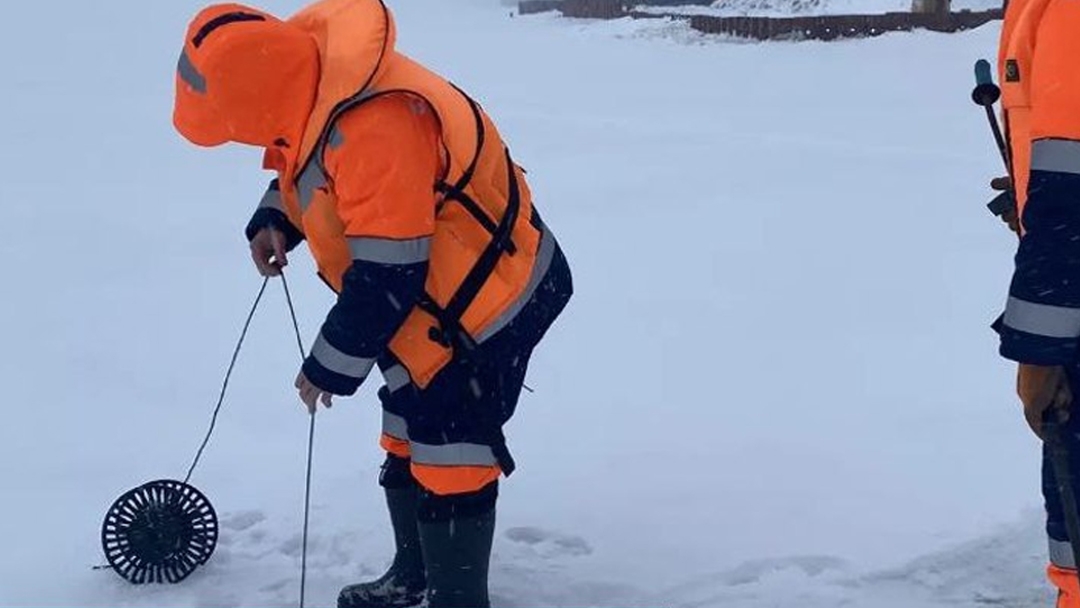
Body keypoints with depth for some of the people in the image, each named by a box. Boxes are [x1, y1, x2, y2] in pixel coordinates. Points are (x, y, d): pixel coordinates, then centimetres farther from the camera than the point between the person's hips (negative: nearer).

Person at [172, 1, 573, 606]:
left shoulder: (371, 127, -36)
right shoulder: (316, 85, -5)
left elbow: (386, 278, -31)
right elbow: (310, 173, 17)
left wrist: (330, 367, -19)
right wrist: (275, 219, -3)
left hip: (486, 294, -10)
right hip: (433, 289, 10)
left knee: (449, 454, -8)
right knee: (408, 437, 21)